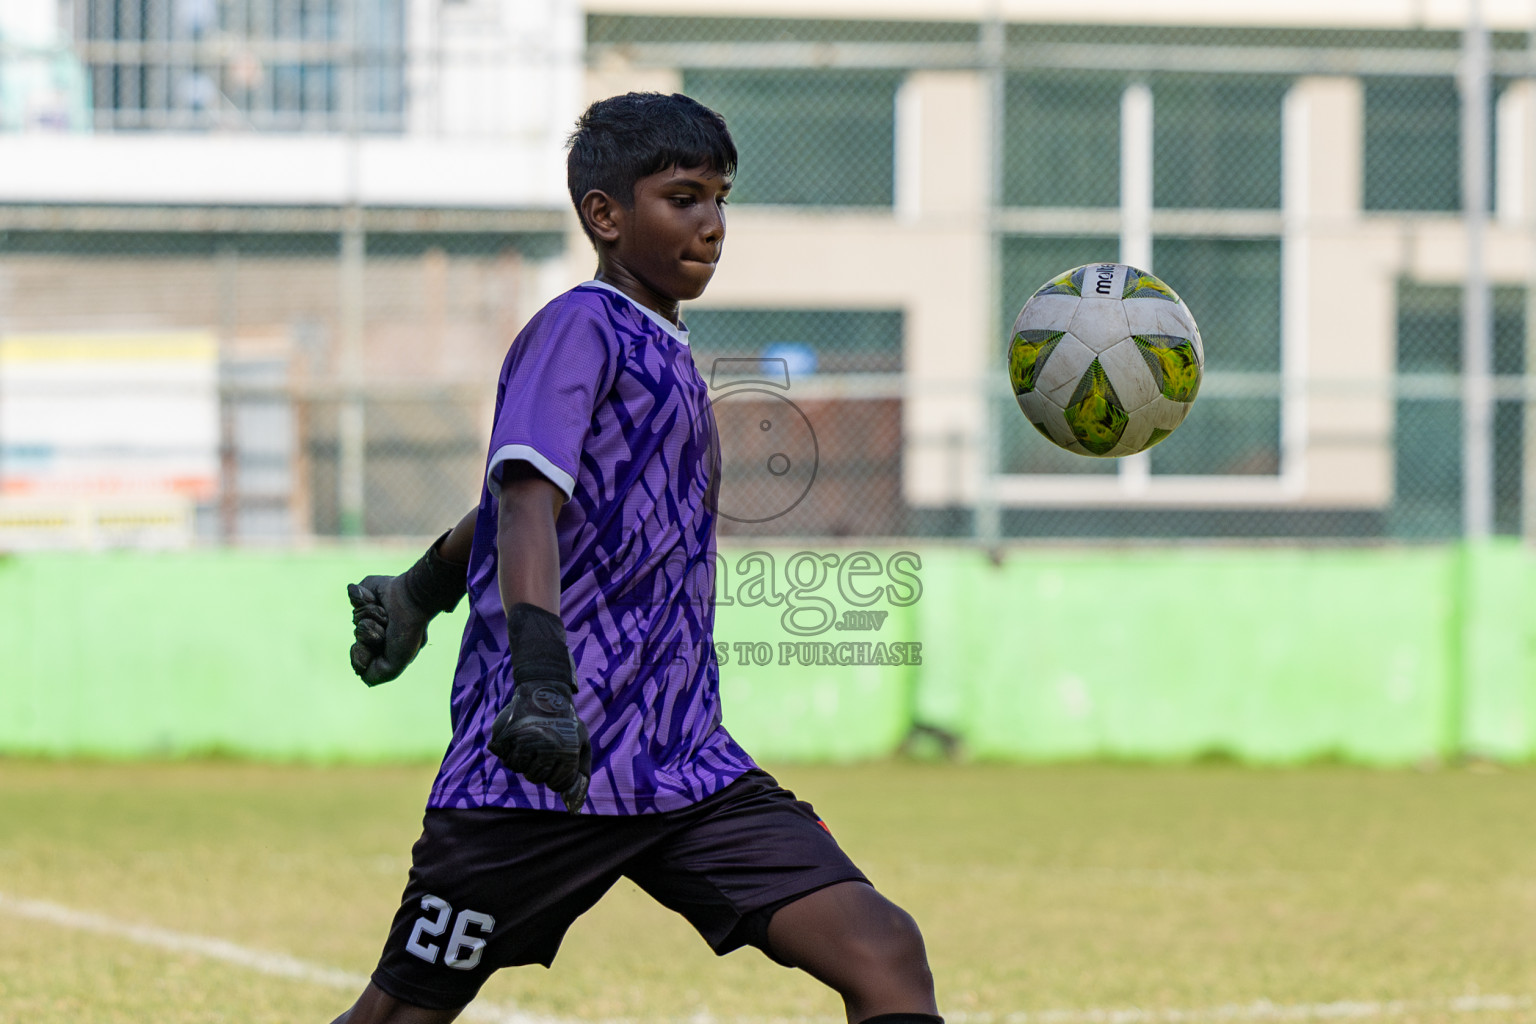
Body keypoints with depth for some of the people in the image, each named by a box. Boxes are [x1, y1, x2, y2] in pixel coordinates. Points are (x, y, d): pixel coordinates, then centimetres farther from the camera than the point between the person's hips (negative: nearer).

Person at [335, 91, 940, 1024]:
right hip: (547, 773, -7)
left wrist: (422, 589, 47)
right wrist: (543, 678, -37)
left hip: (690, 771, 7)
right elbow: (527, 501, -22)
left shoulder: (666, 353, 19)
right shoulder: (581, 329, -7)